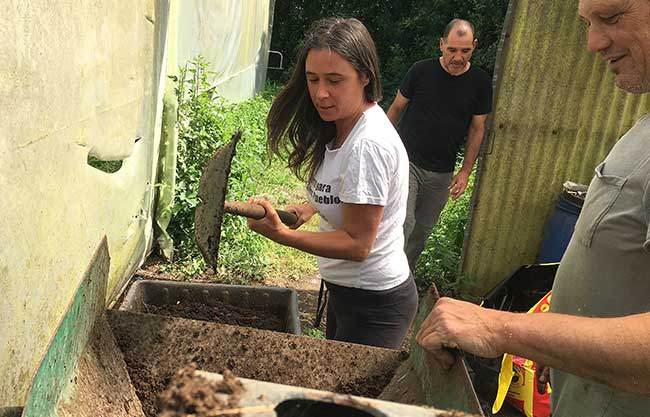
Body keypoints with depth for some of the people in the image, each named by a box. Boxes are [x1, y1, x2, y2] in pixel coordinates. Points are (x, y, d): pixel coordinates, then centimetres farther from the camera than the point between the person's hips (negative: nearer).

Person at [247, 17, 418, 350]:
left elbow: (357, 244, -25)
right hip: (346, 288, 9)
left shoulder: (368, 145, -28)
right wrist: (312, 207, 3)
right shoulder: (340, 129, 1)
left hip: (373, 306, -9)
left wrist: (281, 234, -32)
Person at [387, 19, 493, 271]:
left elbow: (477, 128, 6)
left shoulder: (480, 82, -1)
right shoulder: (421, 71, -7)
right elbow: (396, 108, 4)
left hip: (441, 174, 3)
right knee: (403, 223, -17)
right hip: (407, 161, -3)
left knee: (422, 230, 13)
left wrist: (466, 171, 3)